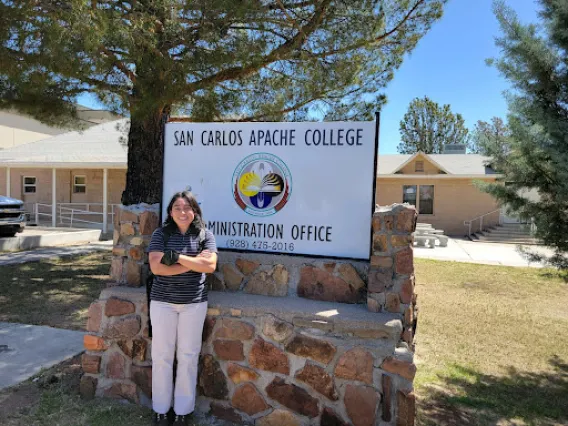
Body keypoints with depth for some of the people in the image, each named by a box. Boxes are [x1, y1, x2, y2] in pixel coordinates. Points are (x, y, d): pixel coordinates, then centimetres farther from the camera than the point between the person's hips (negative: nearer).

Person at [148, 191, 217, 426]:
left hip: (194, 303, 1)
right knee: (161, 356, 9)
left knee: (188, 356, 9)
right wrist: (195, 261, -16)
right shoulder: (161, 234, -3)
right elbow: (156, 267, -15)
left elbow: (210, 265, -12)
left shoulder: (205, 235, 0)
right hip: (163, 301, 0)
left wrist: (178, 257, -19)